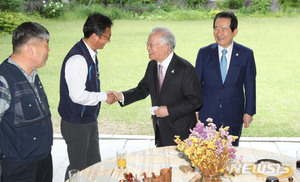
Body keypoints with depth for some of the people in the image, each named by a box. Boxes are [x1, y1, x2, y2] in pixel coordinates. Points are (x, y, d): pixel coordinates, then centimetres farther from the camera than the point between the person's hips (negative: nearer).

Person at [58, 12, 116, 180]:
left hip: (89, 121, 9)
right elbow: (77, 96, -28)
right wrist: (104, 96, -17)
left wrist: (106, 96, 9)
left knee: (94, 165, 18)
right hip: (76, 124, -9)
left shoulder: (91, 54, 6)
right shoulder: (77, 59, -25)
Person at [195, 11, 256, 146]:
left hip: (233, 117, 0)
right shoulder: (204, 53, 0)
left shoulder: (246, 54, -2)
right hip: (207, 115, 1)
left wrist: (249, 112, 2)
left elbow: (250, 85, 3)